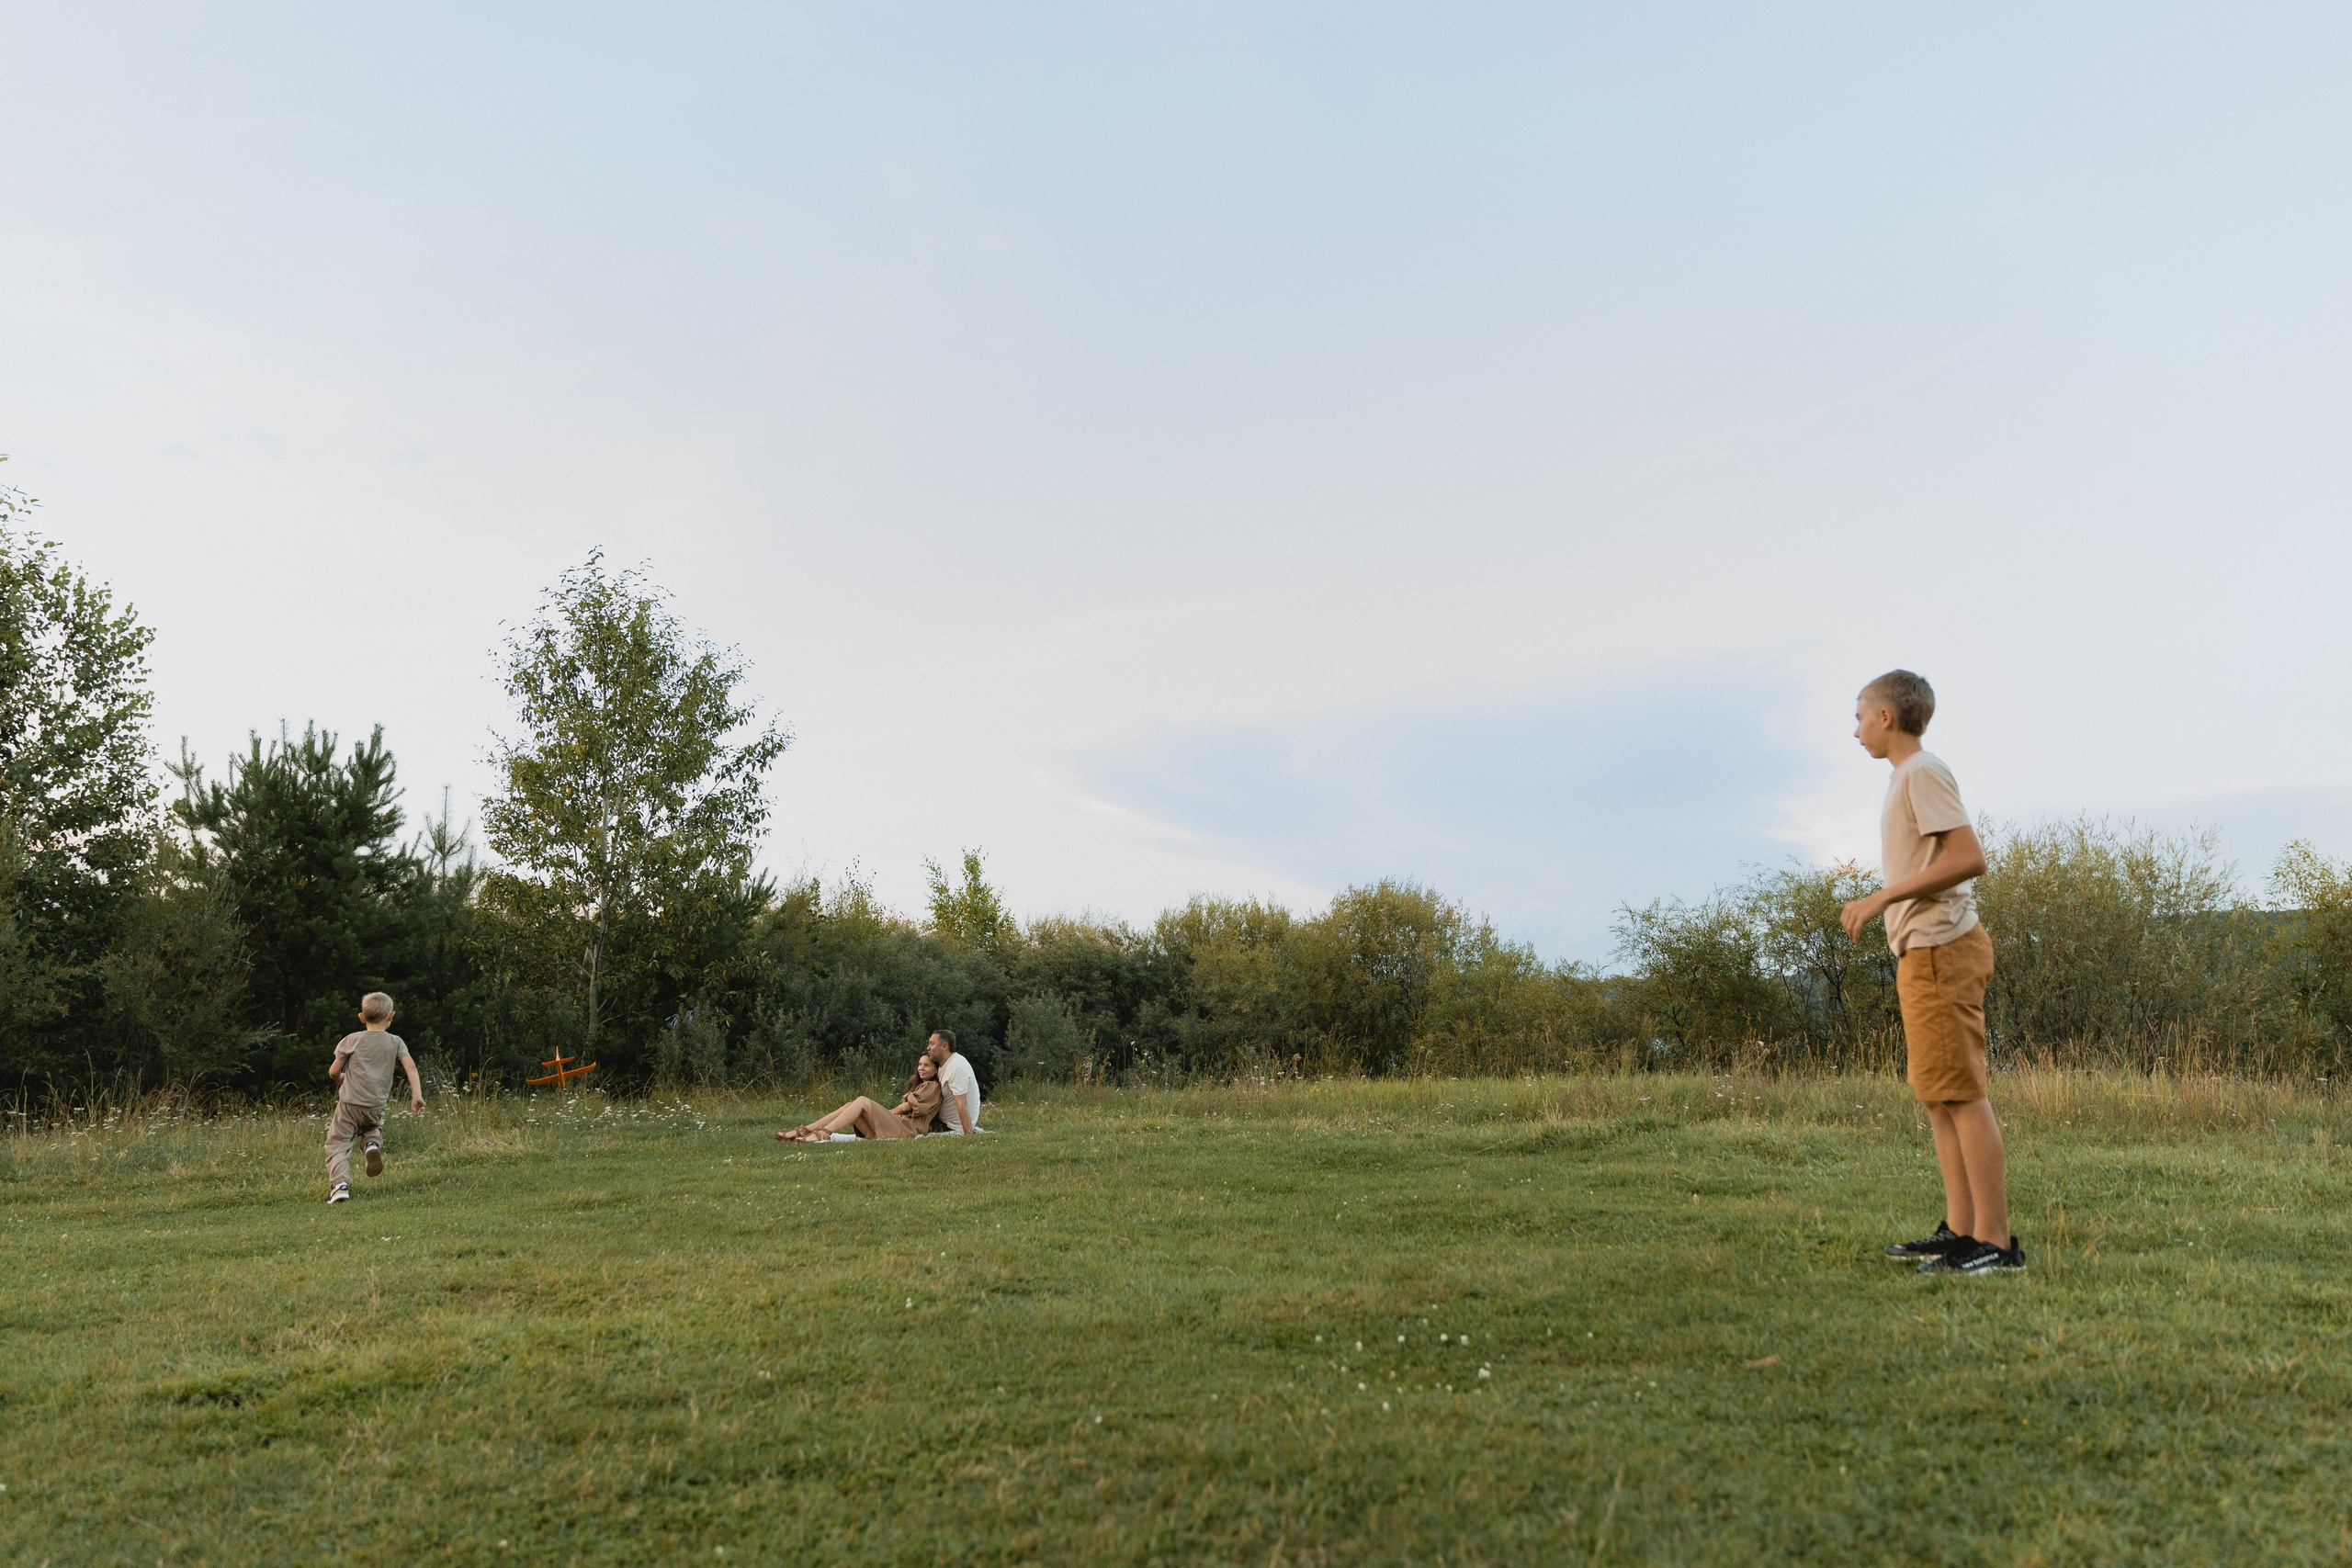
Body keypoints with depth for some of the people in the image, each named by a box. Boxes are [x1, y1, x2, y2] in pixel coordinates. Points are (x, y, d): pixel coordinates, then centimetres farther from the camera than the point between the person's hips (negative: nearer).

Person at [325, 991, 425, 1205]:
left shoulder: (351, 1041, 3)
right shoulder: (396, 1042, 7)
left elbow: (333, 1072, 6)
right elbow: (410, 1065, -7)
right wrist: (417, 1095, -10)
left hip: (350, 1102, -3)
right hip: (376, 1106, 3)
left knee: (337, 1144, -1)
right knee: (372, 1128, 32)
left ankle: (340, 1185, -20)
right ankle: (372, 1144, -1)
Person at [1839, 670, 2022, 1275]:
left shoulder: (1923, 772, -10)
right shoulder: (1908, 777, 20)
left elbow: (1969, 858, -20)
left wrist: (1881, 899, -21)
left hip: (1940, 951, -10)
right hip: (1925, 952, 10)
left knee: (1961, 1094, -9)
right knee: (1939, 1096, 12)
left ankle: (1995, 1242, -5)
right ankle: (1960, 1231, 17)